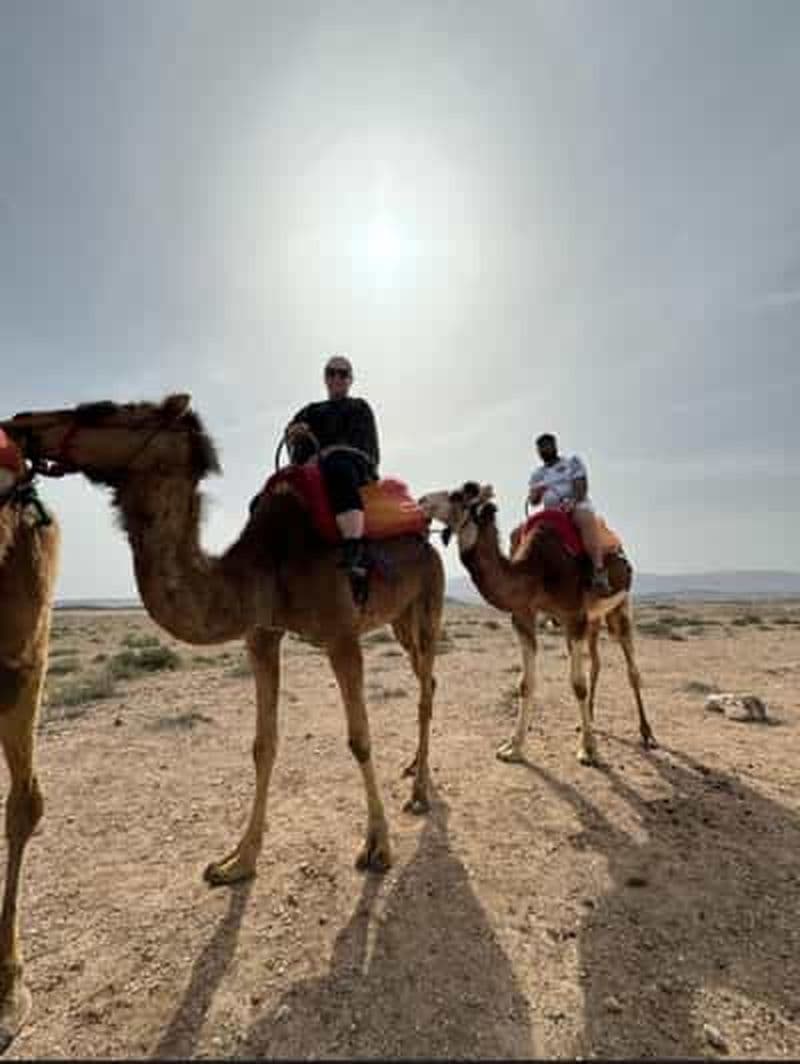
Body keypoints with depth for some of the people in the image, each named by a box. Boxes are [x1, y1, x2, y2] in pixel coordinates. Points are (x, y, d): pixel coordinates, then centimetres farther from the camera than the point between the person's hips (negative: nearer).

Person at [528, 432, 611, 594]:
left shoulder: (573, 462, 12)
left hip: (577, 506, -4)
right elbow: (533, 501, 7)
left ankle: (599, 572, -48)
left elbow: (581, 485, -3)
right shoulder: (537, 474, 20)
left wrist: (573, 501, -22)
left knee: (585, 517, -39)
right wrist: (535, 494, -16)